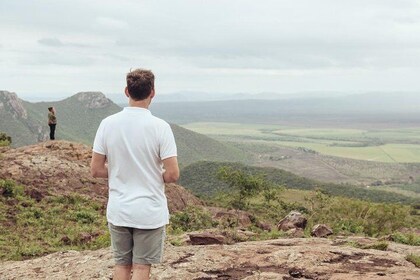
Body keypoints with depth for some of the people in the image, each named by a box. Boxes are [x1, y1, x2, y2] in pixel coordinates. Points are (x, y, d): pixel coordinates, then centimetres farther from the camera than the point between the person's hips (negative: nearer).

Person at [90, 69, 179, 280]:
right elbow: (173, 174, -14)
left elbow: (95, 170, -2)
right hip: (150, 212, -3)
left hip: (118, 210, 3)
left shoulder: (108, 124, -5)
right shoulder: (160, 127, -13)